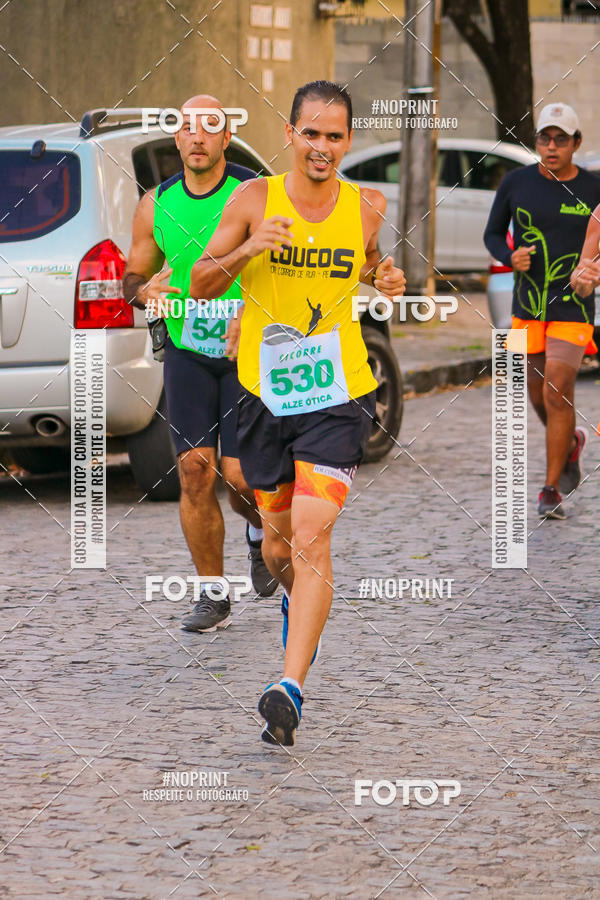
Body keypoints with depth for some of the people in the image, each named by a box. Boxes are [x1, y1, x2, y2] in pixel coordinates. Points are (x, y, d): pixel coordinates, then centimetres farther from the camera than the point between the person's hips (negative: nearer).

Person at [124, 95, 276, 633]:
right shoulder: (156, 205, 4)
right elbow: (132, 276, 14)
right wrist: (145, 292, -9)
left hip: (249, 353, -3)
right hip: (187, 354, 3)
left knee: (240, 476, -8)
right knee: (195, 470, -8)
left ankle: (262, 530, 29)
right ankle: (213, 595, 5)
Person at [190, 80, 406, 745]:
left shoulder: (367, 207, 1)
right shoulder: (255, 199, -4)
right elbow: (202, 283, -1)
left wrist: (386, 278, 0)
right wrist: (247, 249, -19)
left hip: (338, 396, -1)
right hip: (266, 392, 1)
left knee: (311, 534, -17)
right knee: (277, 540, 13)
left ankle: (290, 688, -19)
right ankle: (295, 598, 50)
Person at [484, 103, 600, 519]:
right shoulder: (517, 183, -2)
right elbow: (493, 234, 8)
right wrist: (509, 257, -13)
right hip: (527, 304, 3)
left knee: (558, 395, -12)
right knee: (539, 395, 14)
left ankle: (552, 490, -1)